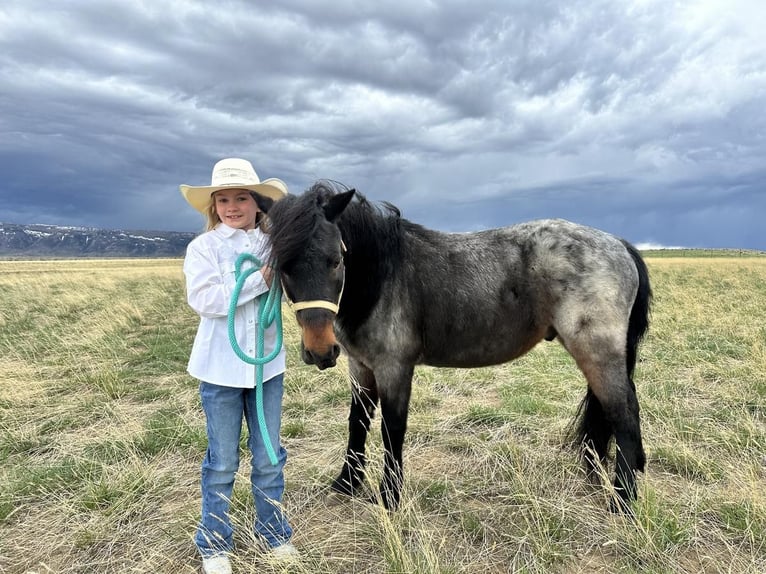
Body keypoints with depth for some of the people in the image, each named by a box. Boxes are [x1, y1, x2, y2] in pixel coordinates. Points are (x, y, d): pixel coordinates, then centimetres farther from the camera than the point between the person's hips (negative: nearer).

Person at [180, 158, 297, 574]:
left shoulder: (274, 244, 1)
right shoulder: (203, 247, -7)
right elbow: (203, 300, -20)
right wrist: (260, 279, -22)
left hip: (268, 364, 3)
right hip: (221, 367, -2)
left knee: (269, 458, 15)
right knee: (222, 462, 11)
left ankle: (273, 531, 34)